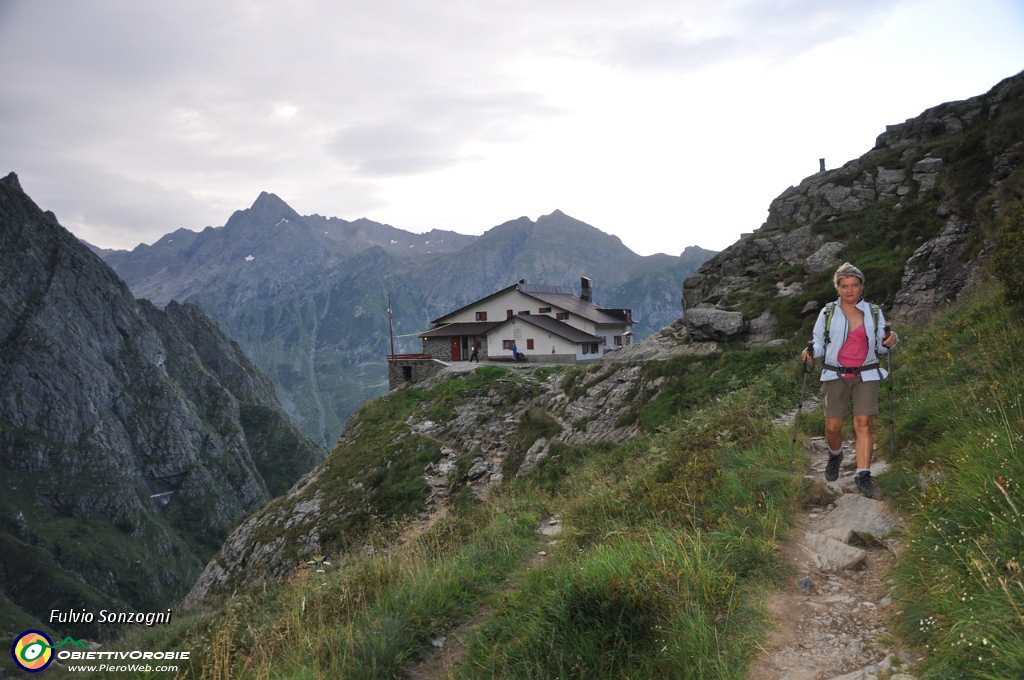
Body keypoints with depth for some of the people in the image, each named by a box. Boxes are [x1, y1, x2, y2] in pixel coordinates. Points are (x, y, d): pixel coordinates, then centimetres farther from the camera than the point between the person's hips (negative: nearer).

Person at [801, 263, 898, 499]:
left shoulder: (874, 313, 5)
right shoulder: (828, 313, 1)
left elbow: (879, 347, 12)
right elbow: (819, 342, 6)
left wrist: (888, 342, -11)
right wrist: (811, 353, -16)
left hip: (866, 375, 0)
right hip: (835, 375, 0)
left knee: (863, 423, -10)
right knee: (833, 426, -1)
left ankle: (864, 476, -5)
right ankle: (835, 456, 32)